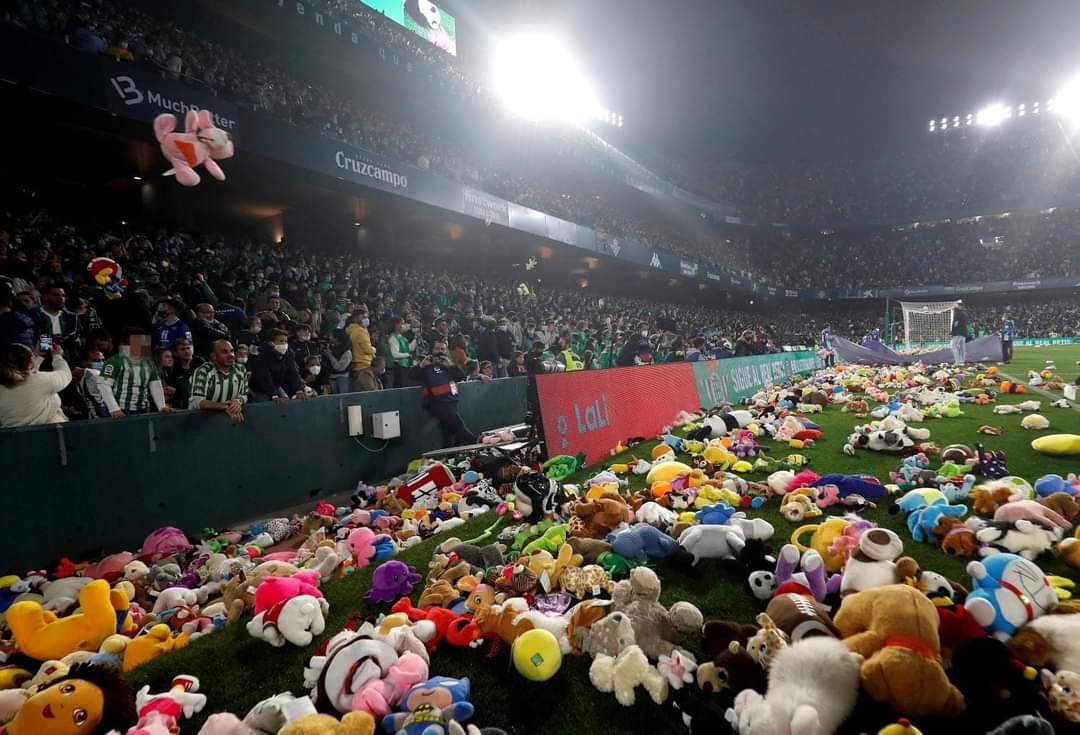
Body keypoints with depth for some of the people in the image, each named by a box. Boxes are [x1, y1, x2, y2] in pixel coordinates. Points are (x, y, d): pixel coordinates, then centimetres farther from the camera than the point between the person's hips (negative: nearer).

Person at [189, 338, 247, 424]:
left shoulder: (240, 370, 1)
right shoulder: (203, 371, -11)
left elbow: (243, 395, 6)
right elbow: (196, 402, -19)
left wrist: (237, 402, -16)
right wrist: (225, 406, -29)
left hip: (228, 415, 4)